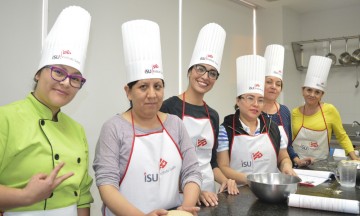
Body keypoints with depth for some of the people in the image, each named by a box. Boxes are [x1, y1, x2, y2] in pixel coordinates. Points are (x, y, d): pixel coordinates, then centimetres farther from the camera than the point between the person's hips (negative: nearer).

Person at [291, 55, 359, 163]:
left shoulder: (330, 110, -4)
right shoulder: (294, 113, 0)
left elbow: (342, 137, 5)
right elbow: (290, 140, 8)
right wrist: (296, 159, -6)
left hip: (320, 165, 0)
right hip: (297, 163, 0)